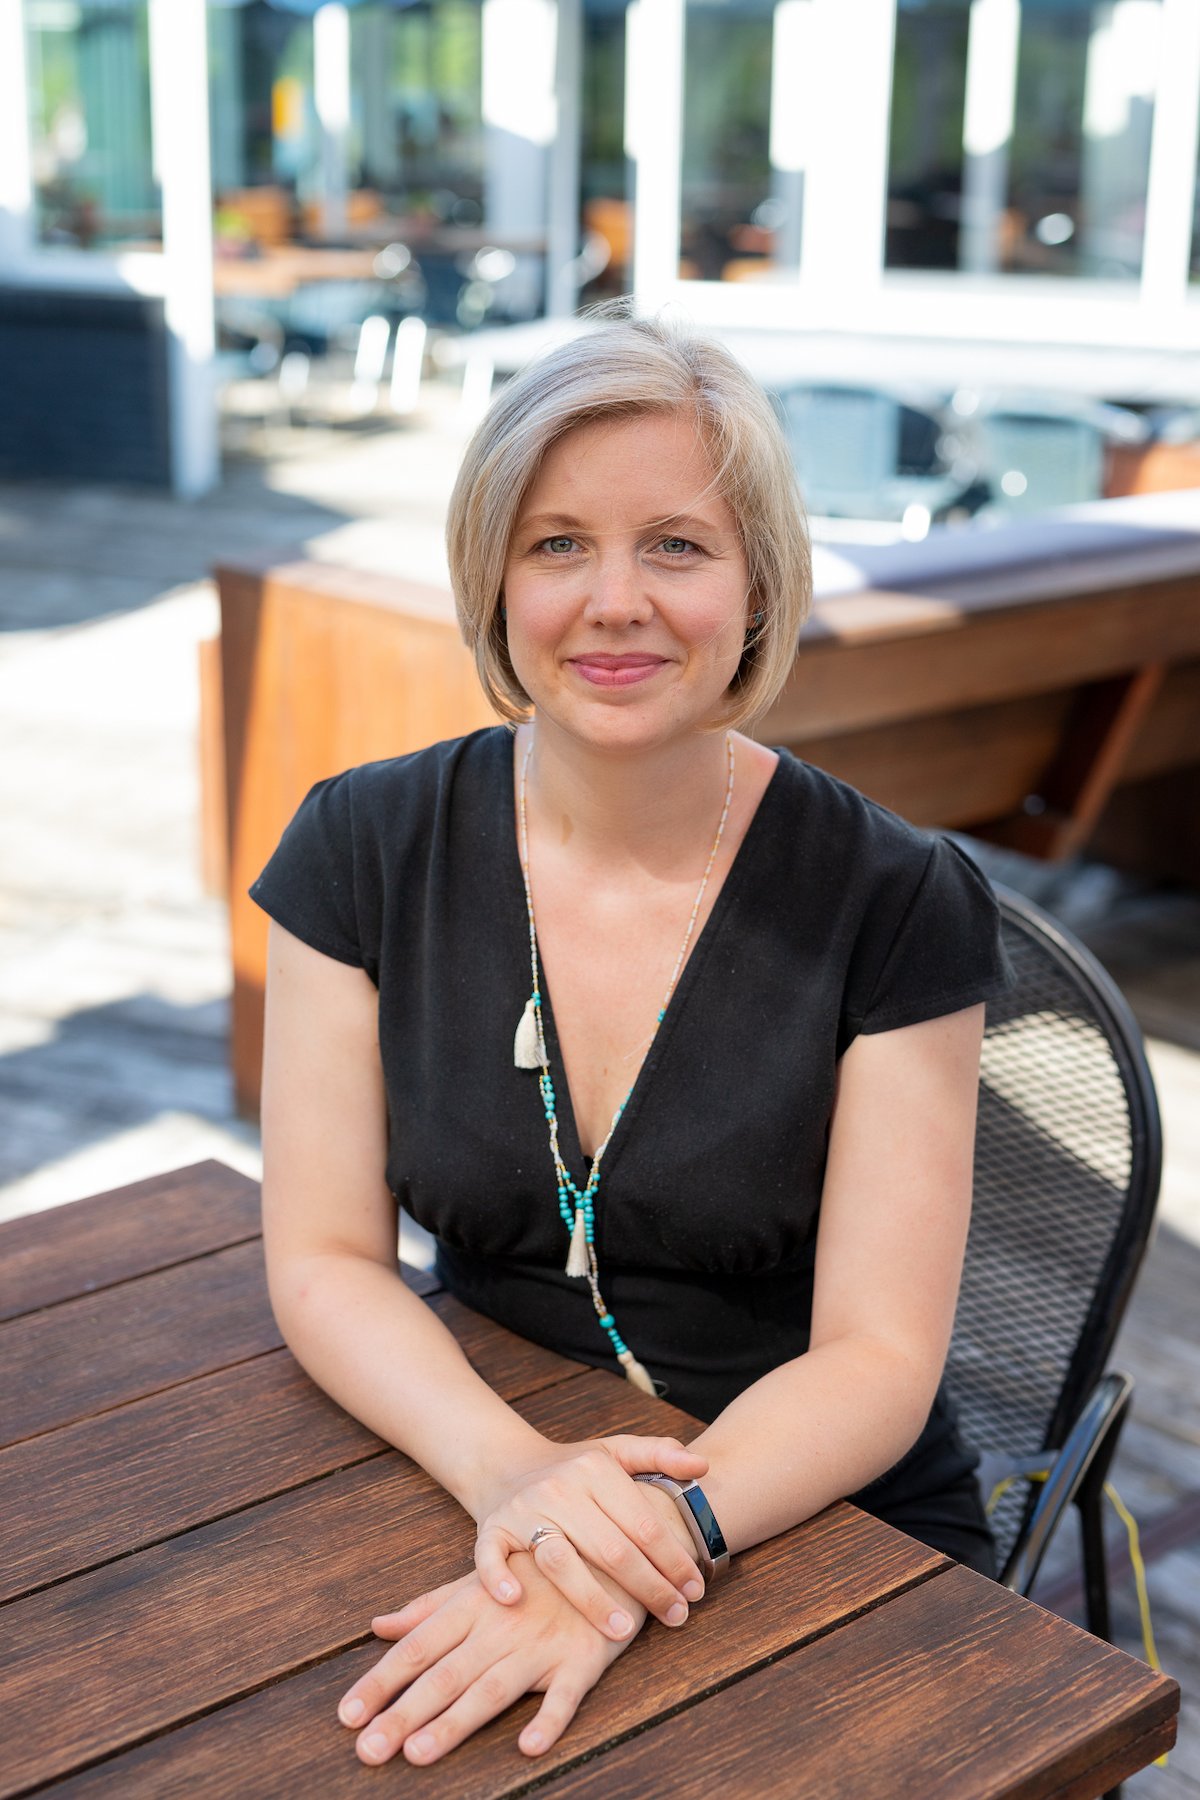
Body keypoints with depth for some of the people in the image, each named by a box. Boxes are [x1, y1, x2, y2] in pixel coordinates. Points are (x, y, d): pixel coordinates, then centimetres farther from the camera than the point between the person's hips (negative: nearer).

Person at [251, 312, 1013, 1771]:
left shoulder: (899, 904, -11)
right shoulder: (366, 847, -4)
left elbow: (877, 1358, -11)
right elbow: (323, 1261, -4)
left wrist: (658, 1529, -29)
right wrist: (510, 1473, -23)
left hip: (825, 1530, -1)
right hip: (465, 1493, 2)